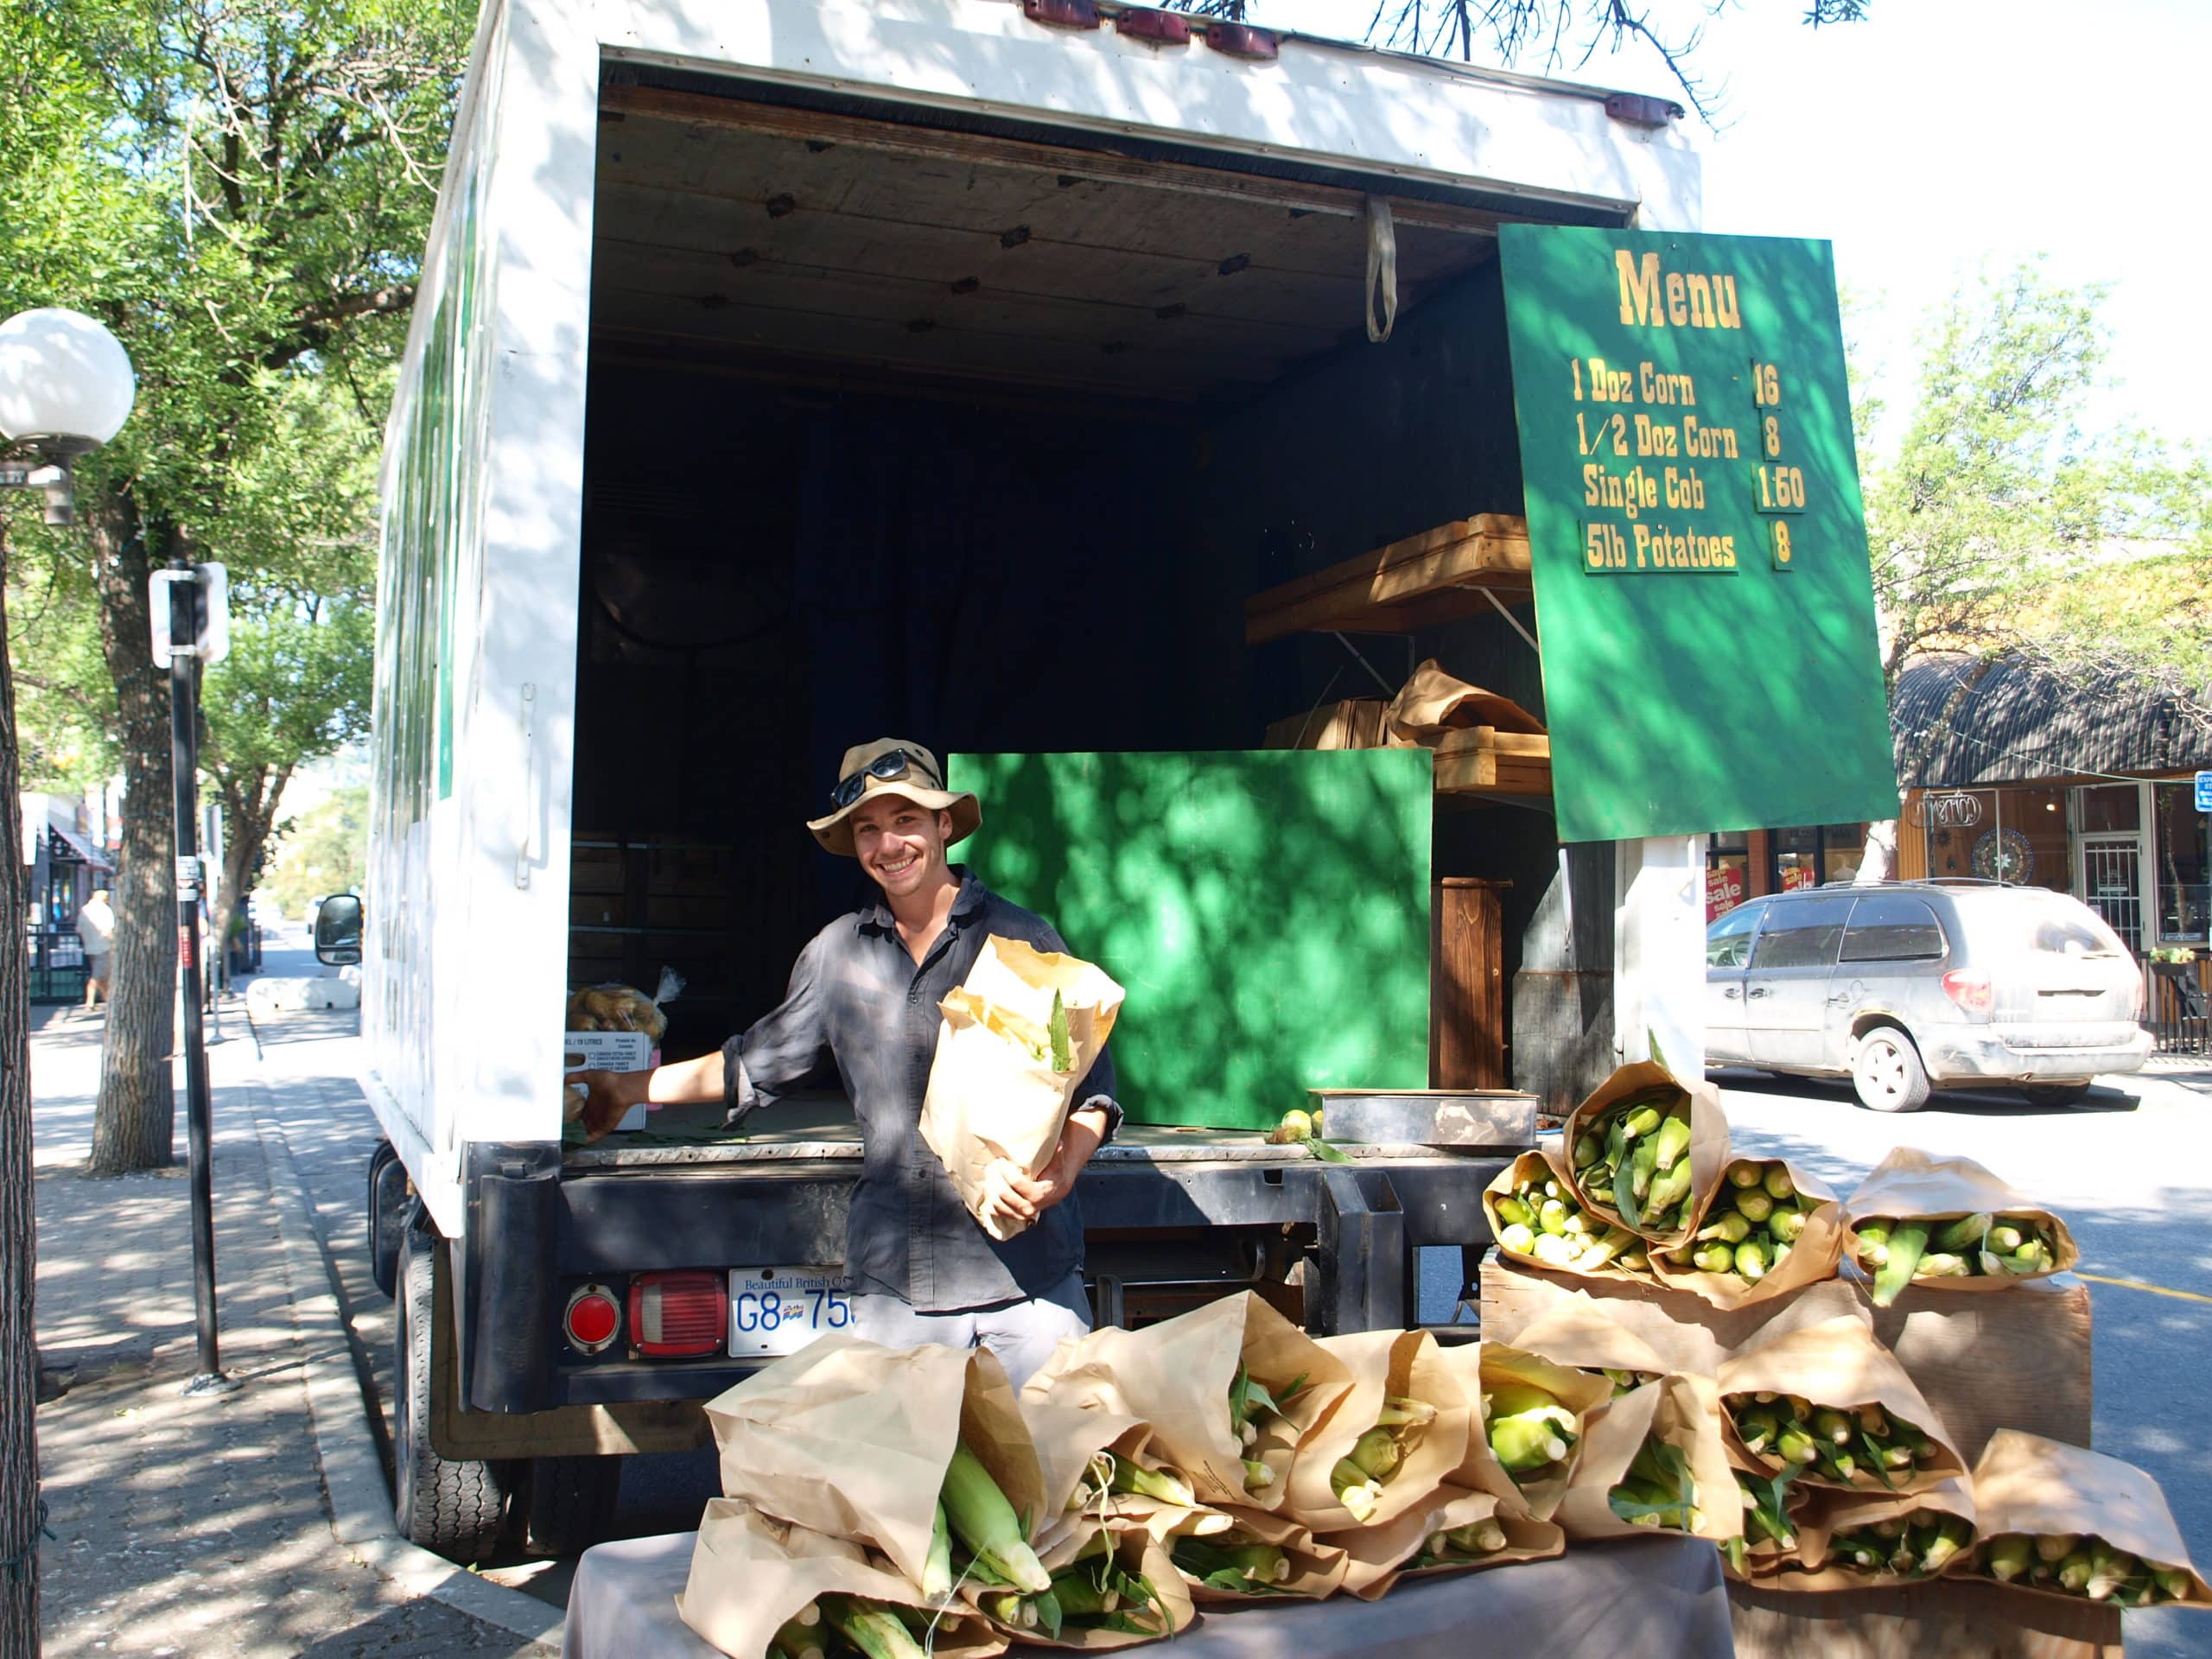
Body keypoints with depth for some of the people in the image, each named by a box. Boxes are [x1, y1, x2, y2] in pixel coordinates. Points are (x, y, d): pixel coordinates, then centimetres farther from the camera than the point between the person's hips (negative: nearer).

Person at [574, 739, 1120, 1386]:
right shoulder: (837, 954, 11)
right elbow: (761, 1061, 25)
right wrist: (634, 1088, 30)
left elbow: (1091, 1083, 2)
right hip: (892, 1281, 2)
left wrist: (1061, 1175, -16)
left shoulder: (1021, 939, 1)